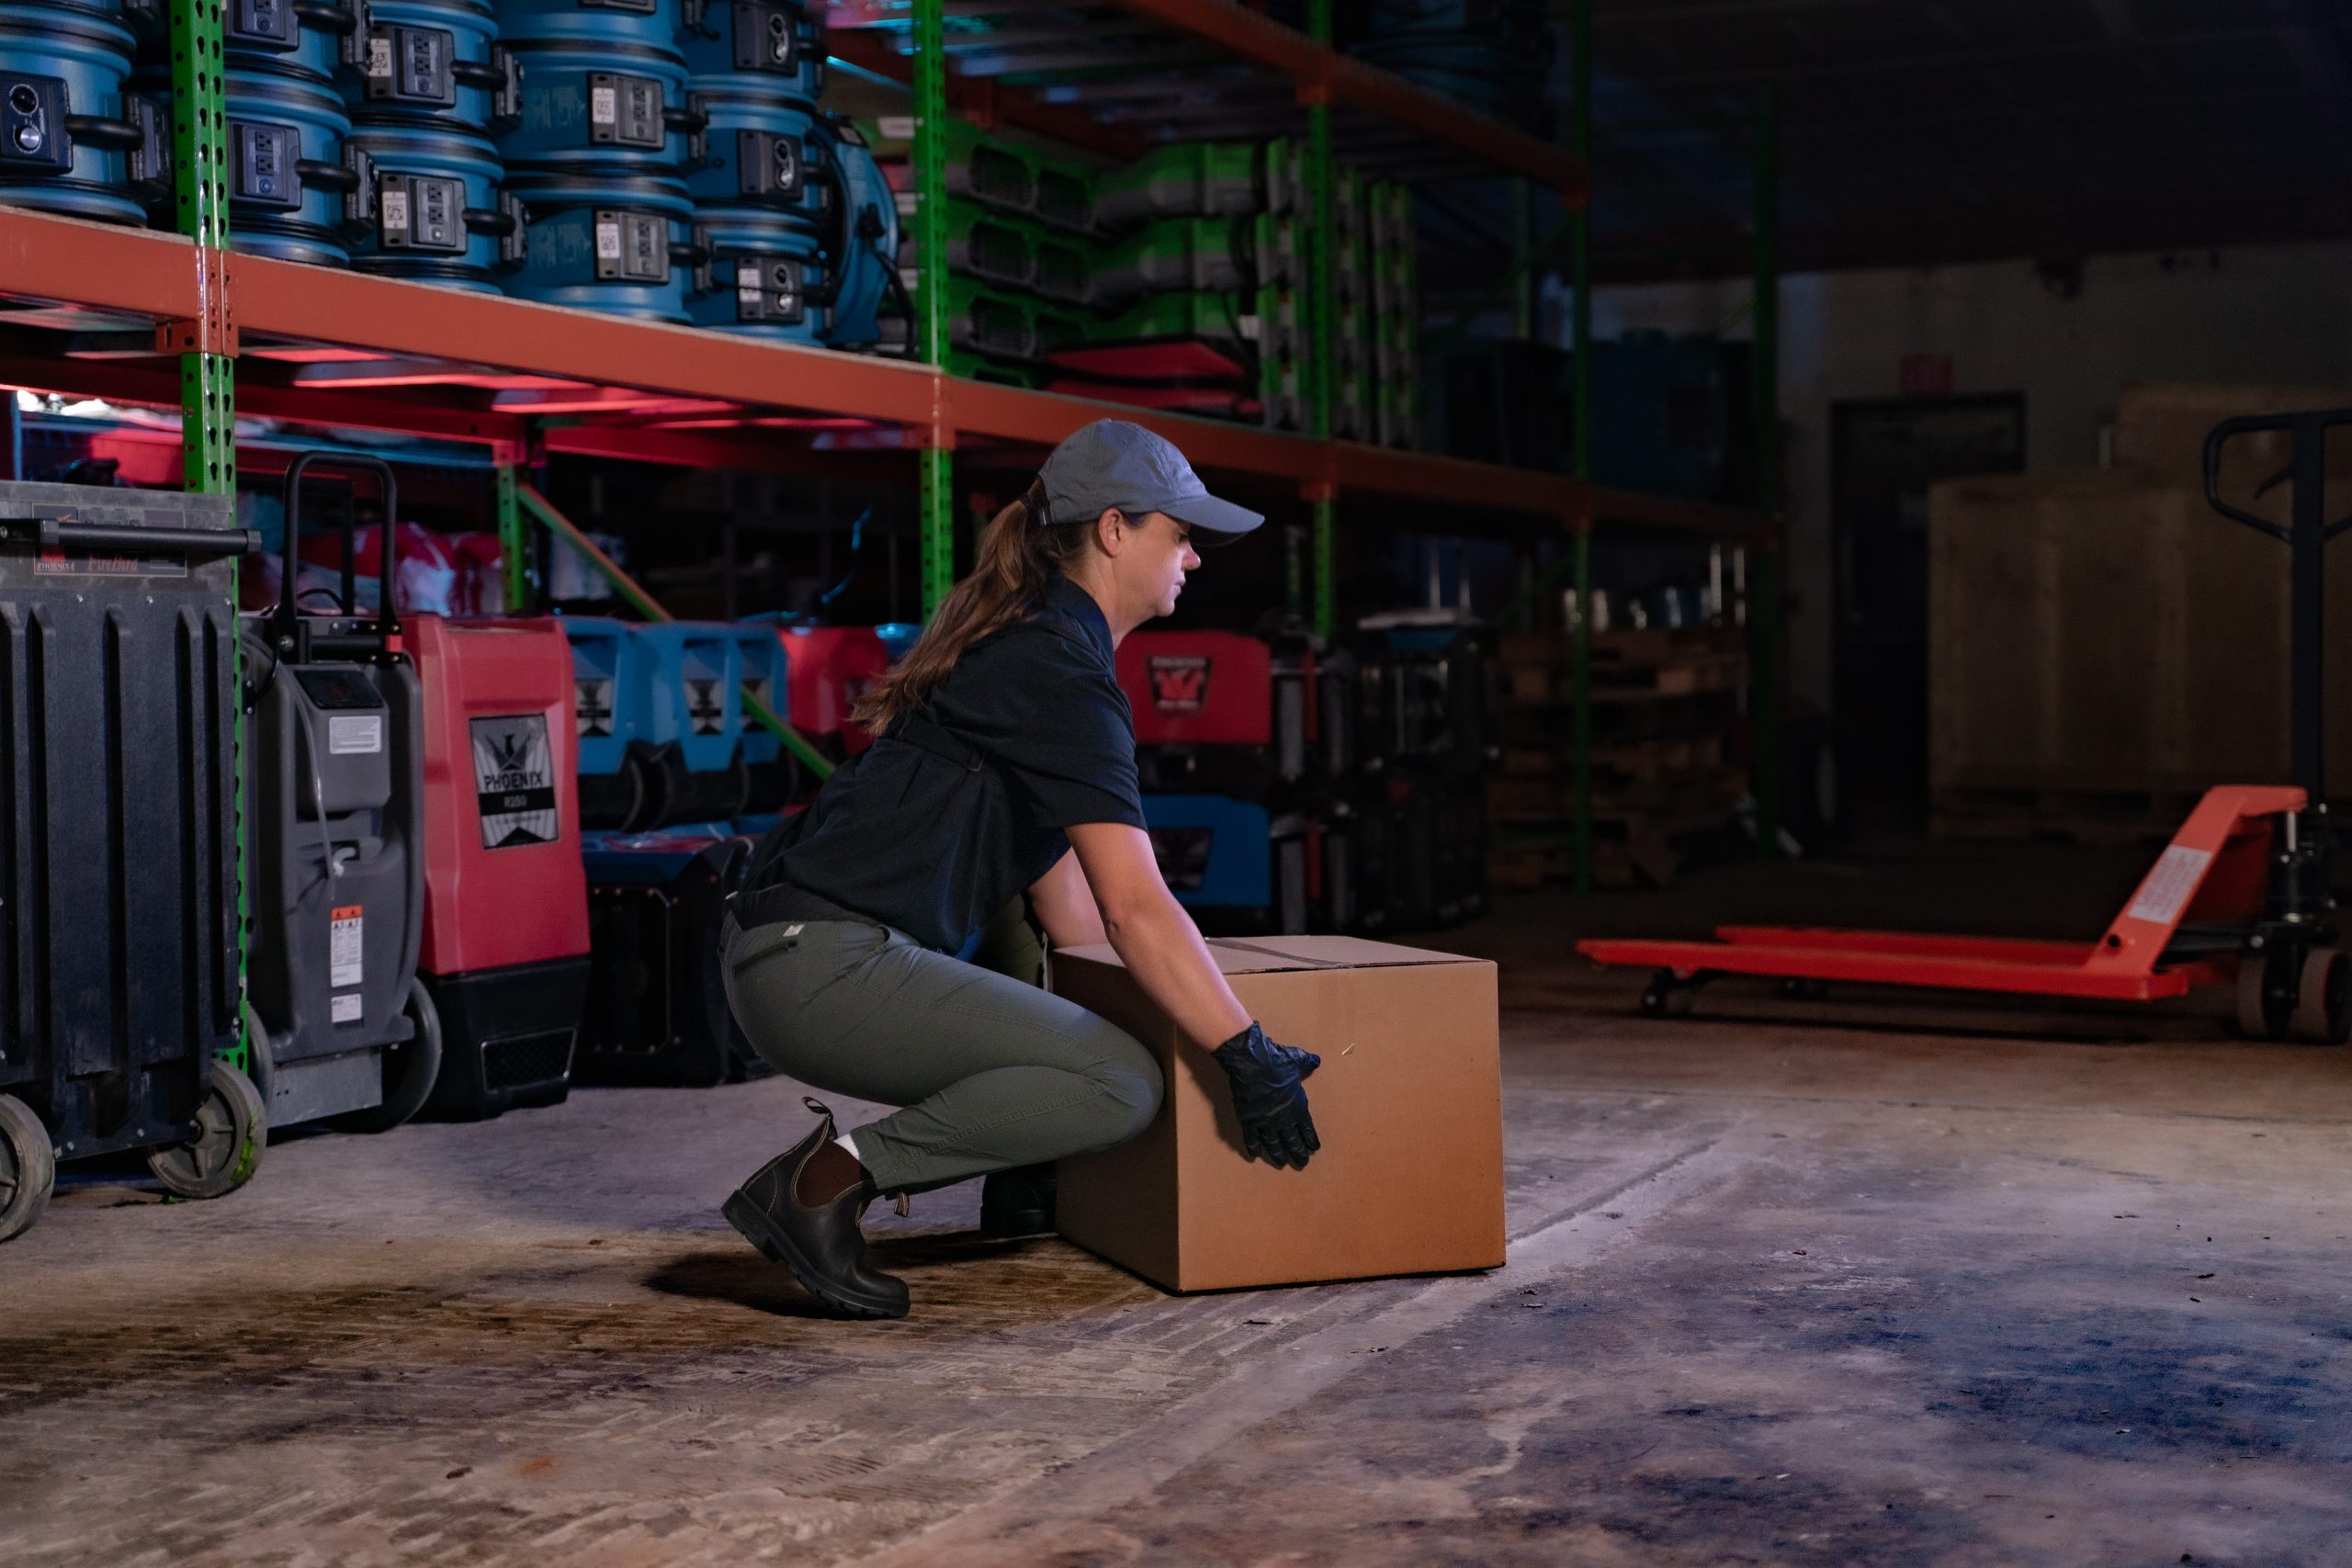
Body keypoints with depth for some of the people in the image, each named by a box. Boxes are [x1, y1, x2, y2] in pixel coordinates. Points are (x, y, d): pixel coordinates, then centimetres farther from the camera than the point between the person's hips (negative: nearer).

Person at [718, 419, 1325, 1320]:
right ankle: (831, 1178, -11)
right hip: (821, 967, -11)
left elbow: (1064, 892, 28)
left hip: (789, 945, 11)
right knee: (1121, 1085, -17)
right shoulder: (1062, 672, -10)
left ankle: (1024, 1185, 25)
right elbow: (1135, 909, -19)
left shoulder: (1025, 638, 20)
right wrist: (1250, 1060, -18)